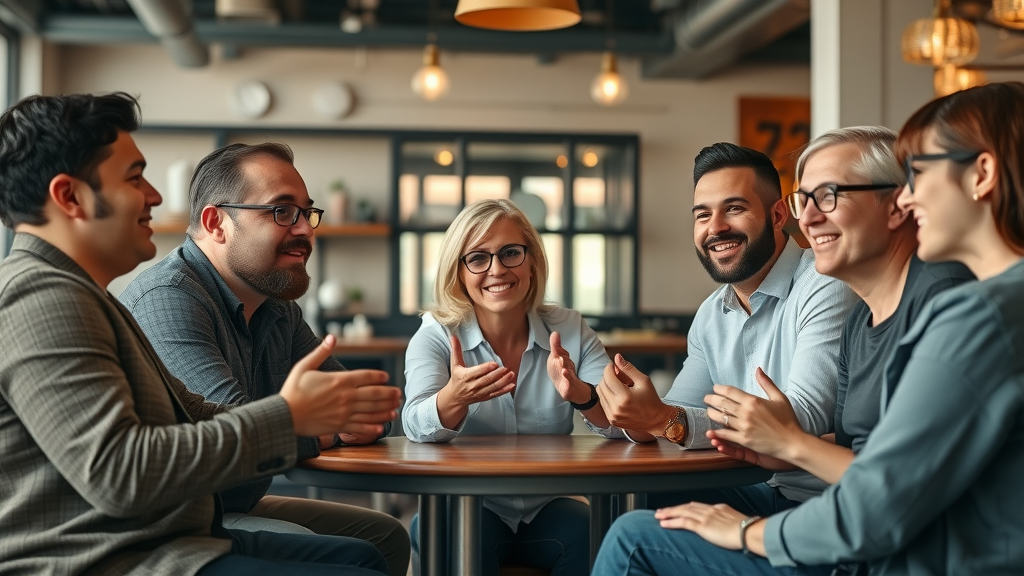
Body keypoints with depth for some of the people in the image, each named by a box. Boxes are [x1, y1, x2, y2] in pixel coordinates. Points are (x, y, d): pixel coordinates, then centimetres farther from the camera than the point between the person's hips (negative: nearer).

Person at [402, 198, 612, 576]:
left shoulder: (570, 331, 0)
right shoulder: (436, 336, -4)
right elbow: (418, 428, -22)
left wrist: (580, 394, -34)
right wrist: (454, 398, -45)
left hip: (546, 510, 2)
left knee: (588, 534, -29)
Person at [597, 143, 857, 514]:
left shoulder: (825, 289, -15)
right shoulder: (711, 315, 12)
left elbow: (803, 422, -25)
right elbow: (679, 411, 10)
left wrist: (666, 420, -33)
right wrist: (644, 418, -16)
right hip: (758, 491, 7)